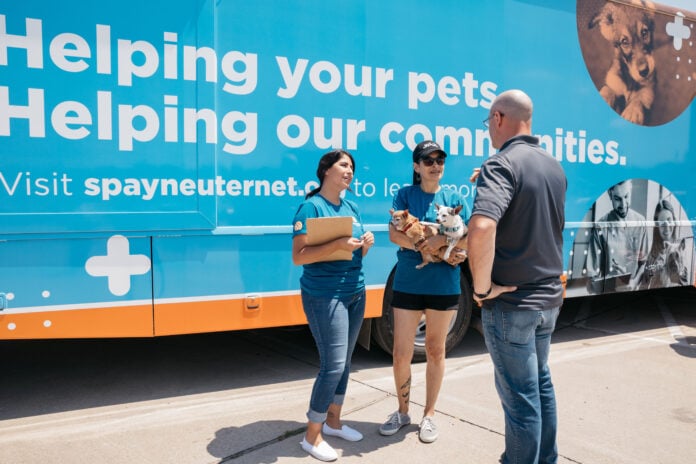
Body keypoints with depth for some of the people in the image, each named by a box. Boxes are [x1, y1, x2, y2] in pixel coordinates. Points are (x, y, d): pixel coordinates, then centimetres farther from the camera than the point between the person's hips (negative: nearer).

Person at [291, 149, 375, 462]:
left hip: (355, 293, 8)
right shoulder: (311, 207, -11)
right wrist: (337, 244, -27)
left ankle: (333, 421, 31)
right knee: (333, 365, -6)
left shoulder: (351, 207, 12)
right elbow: (299, 256, -18)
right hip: (324, 295, -8)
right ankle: (312, 436, 10)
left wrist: (366, 244, -3)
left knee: (344, 362, 14)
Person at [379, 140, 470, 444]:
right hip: (408, 283, 0)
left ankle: (429, 415, 29)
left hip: (444, 285, 1)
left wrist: (440, 240, -20)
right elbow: (395, 235, -8)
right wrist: (427, 247, -20)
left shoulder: (454, 198, 5)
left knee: (435, 351, 12)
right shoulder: (405, 195, 3)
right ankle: (402, 412, 27)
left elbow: (468, 237, -4)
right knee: (401, 354, 3)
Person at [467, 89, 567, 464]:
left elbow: (482, 227, -36)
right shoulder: (554, 167, 9)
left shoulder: (502, 164, -18)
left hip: (511, 302, -8)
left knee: (520, 395, 3)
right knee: (540, 383, 22)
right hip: (548, 297, 9)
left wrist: (482, 287, -23)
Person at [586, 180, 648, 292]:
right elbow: (593, 270, -6)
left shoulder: (640, 222, -1)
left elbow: (644, 261, 6)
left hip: (633, 289, 3)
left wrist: (635, 282, -7)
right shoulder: (601, 226, -10)